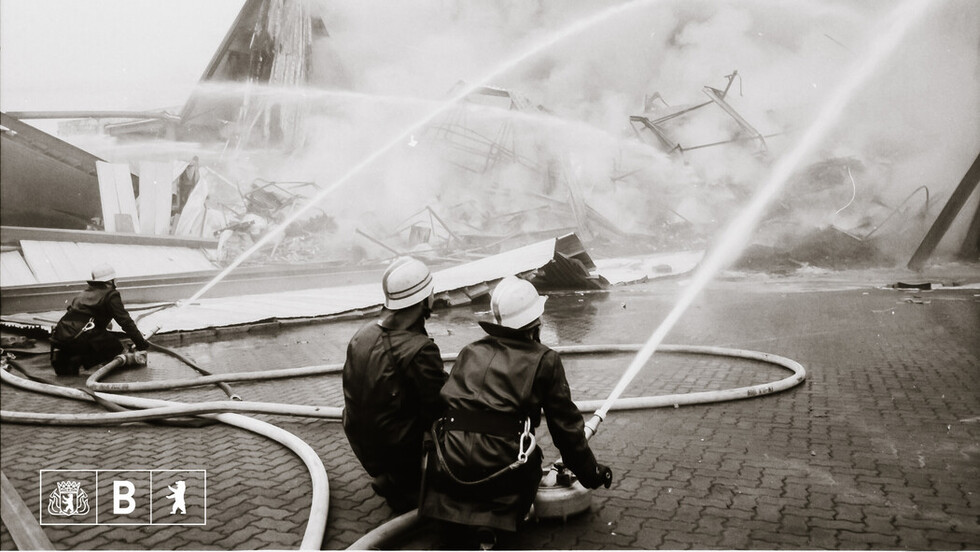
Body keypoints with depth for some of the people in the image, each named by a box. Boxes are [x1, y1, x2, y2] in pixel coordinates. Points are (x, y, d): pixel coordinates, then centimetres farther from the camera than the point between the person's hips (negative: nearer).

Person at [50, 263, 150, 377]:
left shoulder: (84, 292, 27)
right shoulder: (111, 295, 4)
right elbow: (125, 321, 0)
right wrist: (142, 343, 6)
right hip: (80, 337, -7)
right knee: (116, 347, 7)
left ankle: (61, 361, -1)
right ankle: (79, 360, -12)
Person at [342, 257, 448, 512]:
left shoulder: (362, 335, -3)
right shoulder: (420, 350, -26)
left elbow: (353, 393, 8)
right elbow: (440, 405, -19)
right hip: (399, 451, -7)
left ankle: (389, 480, 20)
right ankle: (403, 490, 10)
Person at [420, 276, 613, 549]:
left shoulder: (469, 352, 18)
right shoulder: (545, 360, 7)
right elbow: (565, 424, 12)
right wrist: (590, 473, 26)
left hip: (452, 465, 3)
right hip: (503, 464, -3)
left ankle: (457, 524, 4)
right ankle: (494, 520, -1)